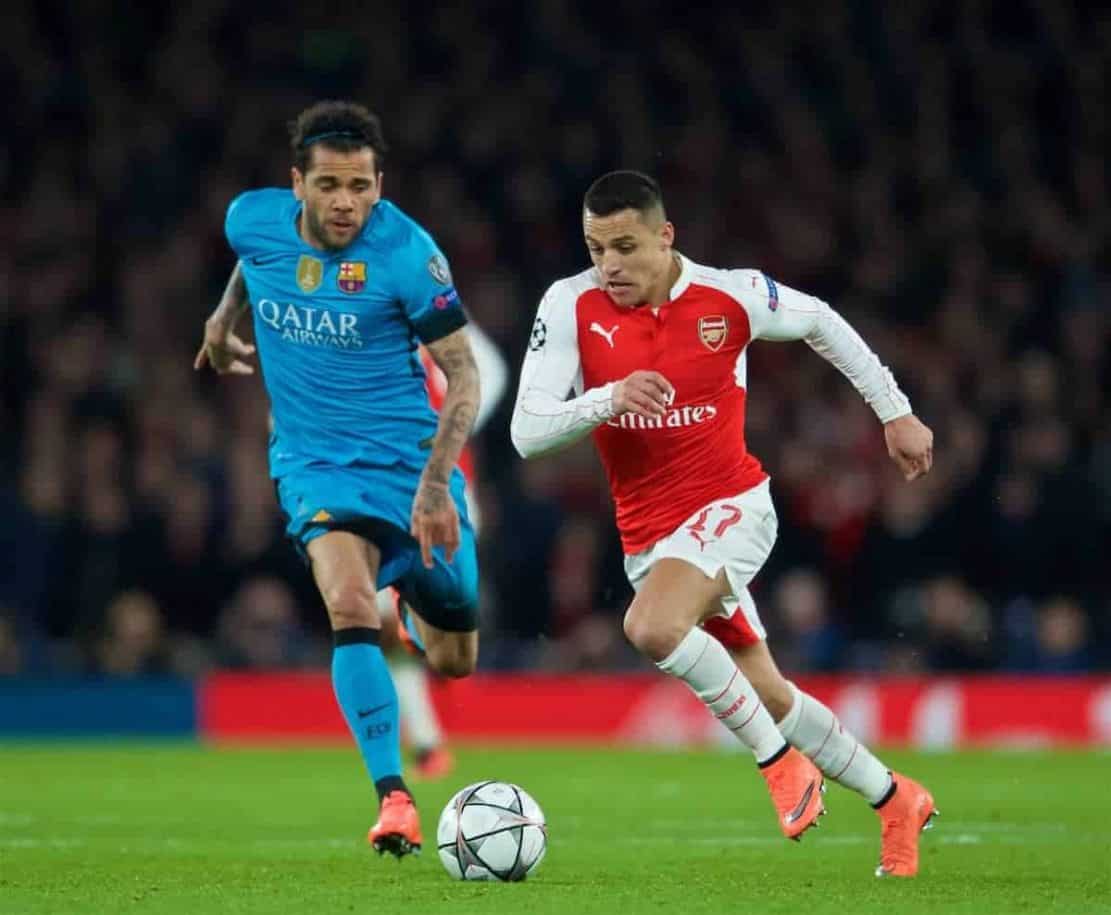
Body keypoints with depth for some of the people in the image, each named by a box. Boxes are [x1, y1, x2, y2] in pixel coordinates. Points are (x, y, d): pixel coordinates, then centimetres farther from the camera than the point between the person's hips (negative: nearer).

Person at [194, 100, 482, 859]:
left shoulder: (406, 251, -20)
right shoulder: (252, 220, -10)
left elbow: (463, 373, -17)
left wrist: (434, 481, -27)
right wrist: (225, 317, 25)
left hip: (408, 454, -1)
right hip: (313, 458, 1)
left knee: (454, 661, 11)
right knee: (350, 607, -28)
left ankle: (417, 599, 50)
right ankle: (393, 797, -26)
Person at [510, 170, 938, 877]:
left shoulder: (732, 296, -11)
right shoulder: (571, 306, -8)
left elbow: (821, 322, 10)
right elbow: (527, 433, -12)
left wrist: (897, 413, 14)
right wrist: (609, 398, -30)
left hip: (731, 505, -4)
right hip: (648, 535, 4)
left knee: (653, 627, -33)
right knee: (768, 697, 11)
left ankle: (783, 763, -14)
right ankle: (896, 802, 31)